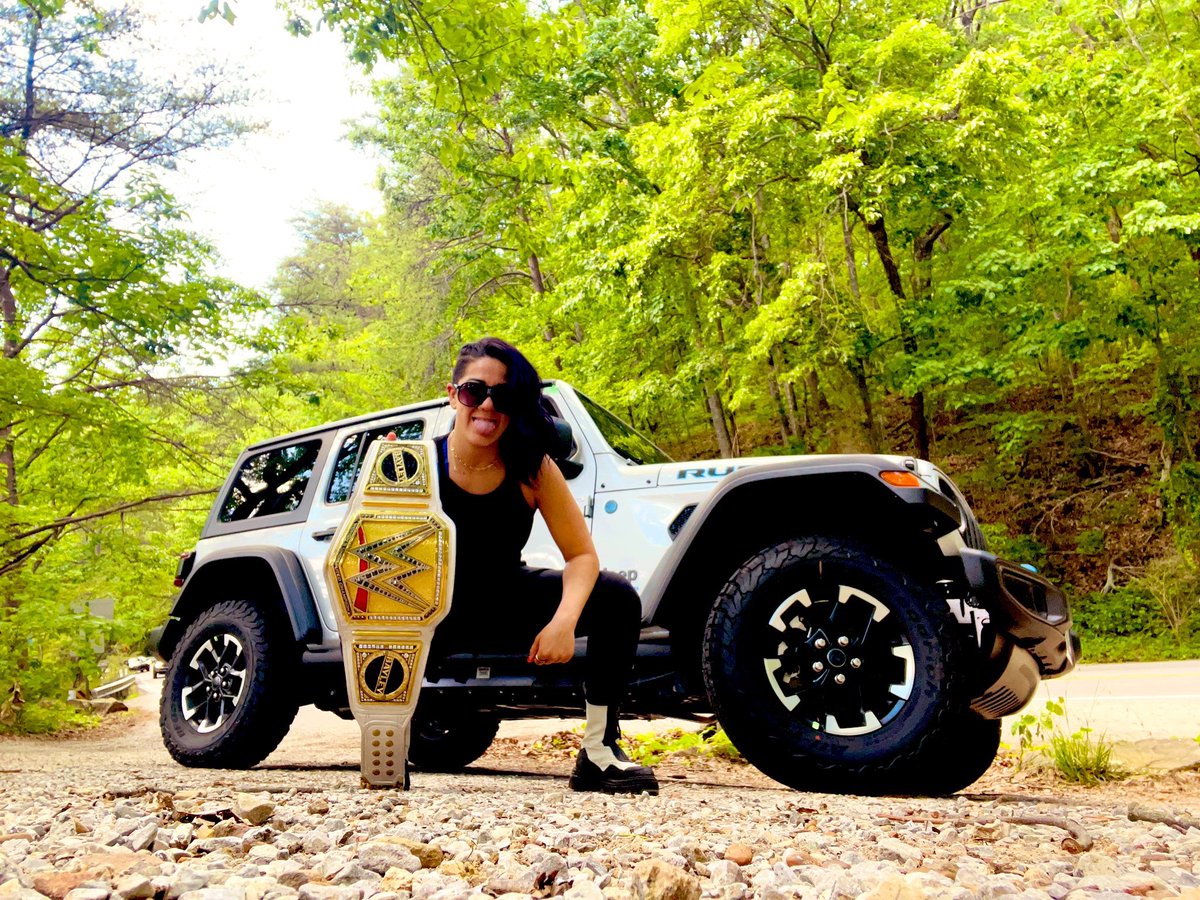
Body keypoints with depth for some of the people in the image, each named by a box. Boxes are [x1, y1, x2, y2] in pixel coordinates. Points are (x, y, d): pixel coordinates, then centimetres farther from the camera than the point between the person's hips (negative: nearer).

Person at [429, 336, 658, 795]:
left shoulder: (533, 469, -15)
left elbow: (582, 554, -15)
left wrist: (565, 620, -34)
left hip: (506, 604, 2)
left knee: (618, 598, -19)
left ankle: (599, 752, -11)